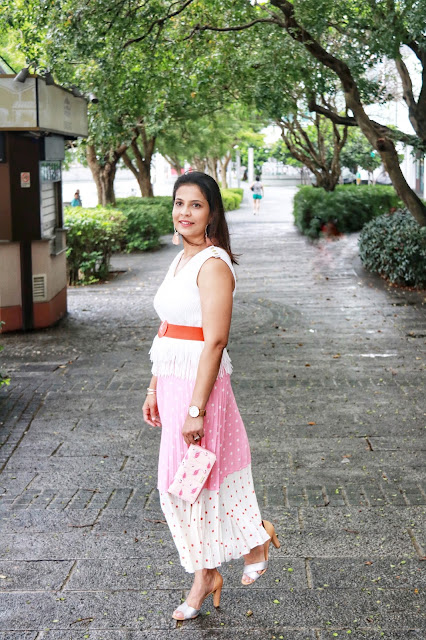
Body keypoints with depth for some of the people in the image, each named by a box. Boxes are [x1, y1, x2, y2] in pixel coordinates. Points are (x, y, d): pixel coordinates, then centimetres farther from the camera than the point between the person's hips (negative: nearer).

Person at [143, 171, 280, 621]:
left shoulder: (213, 263, -15)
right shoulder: (181, 260, 13)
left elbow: (215, 341, -21)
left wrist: (196, 408, -22)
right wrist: (154, 388, 17)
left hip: (199, 383, -9)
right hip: (173, 382, 9)